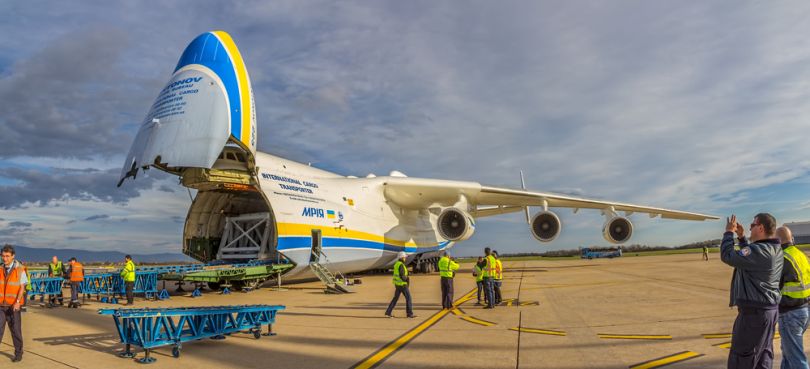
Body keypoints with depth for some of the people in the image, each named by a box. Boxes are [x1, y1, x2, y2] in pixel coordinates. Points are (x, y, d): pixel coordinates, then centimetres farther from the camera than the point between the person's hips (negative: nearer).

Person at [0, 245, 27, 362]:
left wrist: (17, 302, -19)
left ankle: (18, 353, 18)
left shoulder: (20, 270, -4)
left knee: (15, 329, 6)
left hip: (13, 305, -2)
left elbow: (22, 287, -8)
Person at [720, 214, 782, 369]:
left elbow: (727, 256, -20)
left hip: (754, 311, -10)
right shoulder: (775, 250, 7)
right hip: (770, 309, 10)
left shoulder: (759, 250, -24)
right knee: (763, 356, 17)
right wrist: (741, 237, 19)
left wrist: (729, 232, -7)